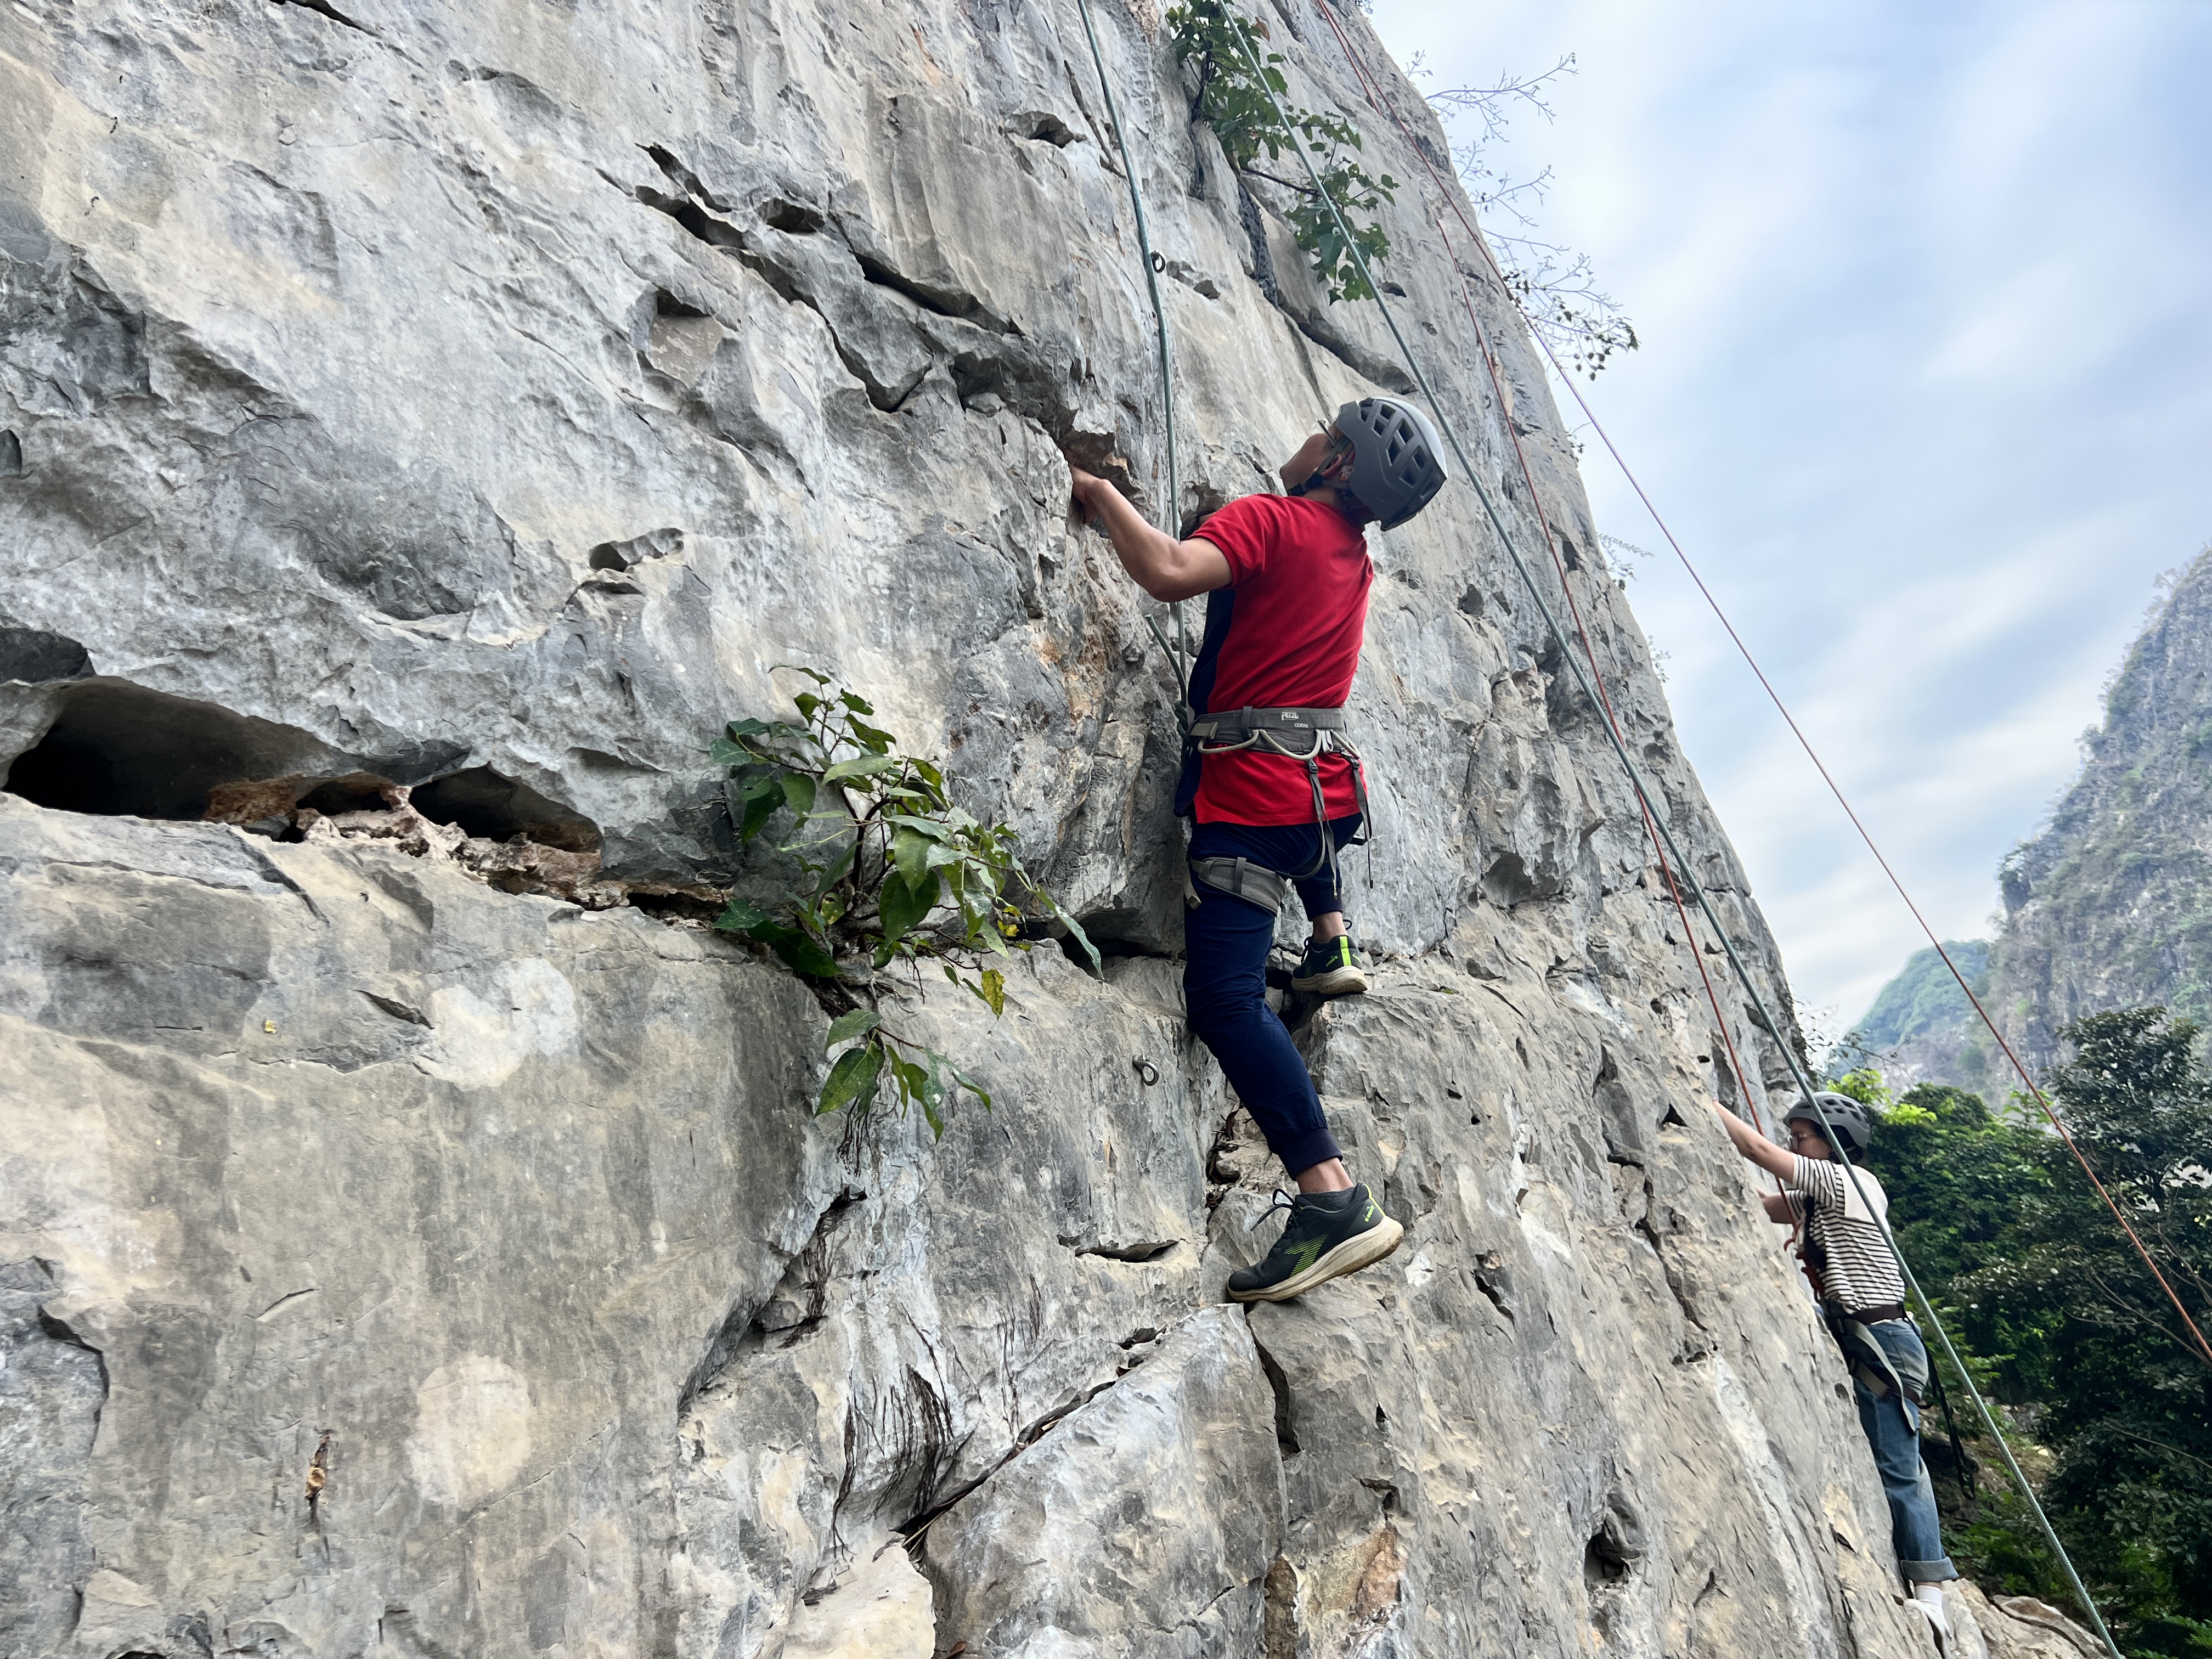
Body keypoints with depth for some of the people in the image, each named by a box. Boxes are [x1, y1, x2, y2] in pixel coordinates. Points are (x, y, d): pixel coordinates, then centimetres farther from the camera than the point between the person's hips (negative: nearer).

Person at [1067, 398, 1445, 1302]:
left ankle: (1334, 1199, -25)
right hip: (1330, 788, 8)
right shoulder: (1355, 557, 18)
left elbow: (1170, 572, -24)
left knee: (1224, 996, -16)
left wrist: (1099, 492, -8)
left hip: (1253, 797, -8)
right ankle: (1331, 945, 37)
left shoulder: (1270, 517, -6)